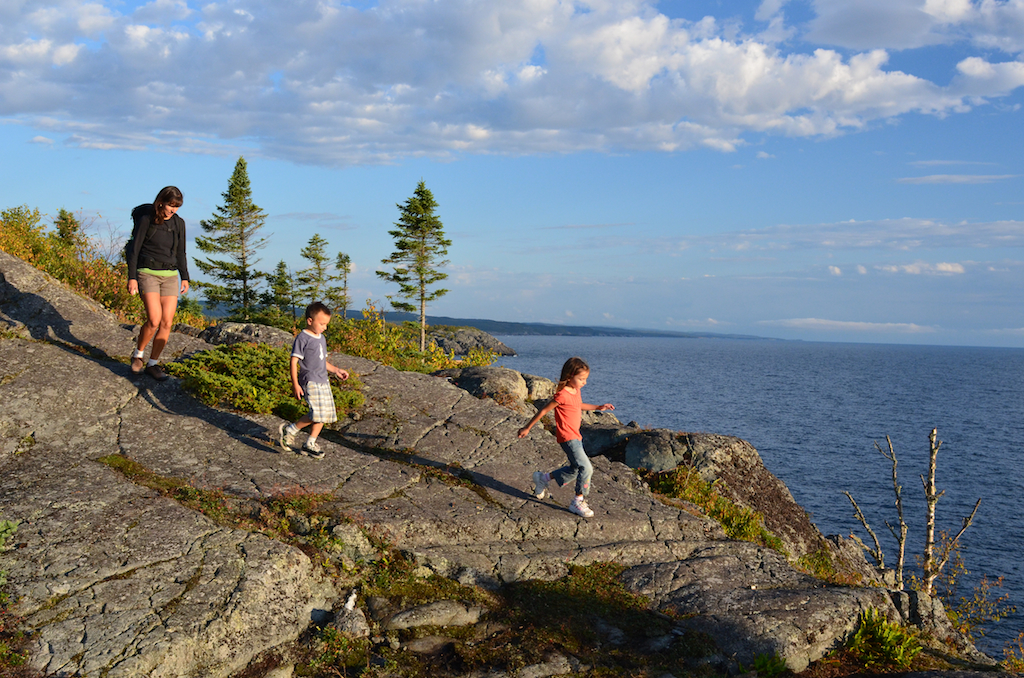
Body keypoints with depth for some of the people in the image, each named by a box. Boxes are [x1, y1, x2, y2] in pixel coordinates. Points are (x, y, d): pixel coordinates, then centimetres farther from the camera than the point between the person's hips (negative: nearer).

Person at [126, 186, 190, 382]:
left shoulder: (179, 223, 6)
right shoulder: (146, 220, -6)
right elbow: (133, 250, -5)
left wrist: (185, 278, 8)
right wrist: (131, 277, -11)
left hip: (170, 275, 4)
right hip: (147, 273, -4)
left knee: (167, 323, -4)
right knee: (154, 321, -17)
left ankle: (153, 364, 10)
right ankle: (138, 355, 8)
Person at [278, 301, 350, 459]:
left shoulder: (321, 338, 17)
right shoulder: (303, 338, -9)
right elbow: (294, 361, -11)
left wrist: (336, 370, 18)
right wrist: (295, 384, -16)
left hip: (323, 381, 9)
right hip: (310, 381, -9)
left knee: (326, 413, 6)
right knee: (317, 413, -19)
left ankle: (310, 444, 18)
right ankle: (289, 430, -1)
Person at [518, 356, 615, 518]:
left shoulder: (576, 391, 6)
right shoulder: (563, 395, -20)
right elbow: (544, 410, -13)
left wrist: (598, 407, 20)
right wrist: (527, 428, -7)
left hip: (576, 436, 10)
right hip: (567, 437, -10)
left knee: (575, 470, 18)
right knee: (586, 468, -14)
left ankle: (543, 478, 34)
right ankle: (578, 502, -2)